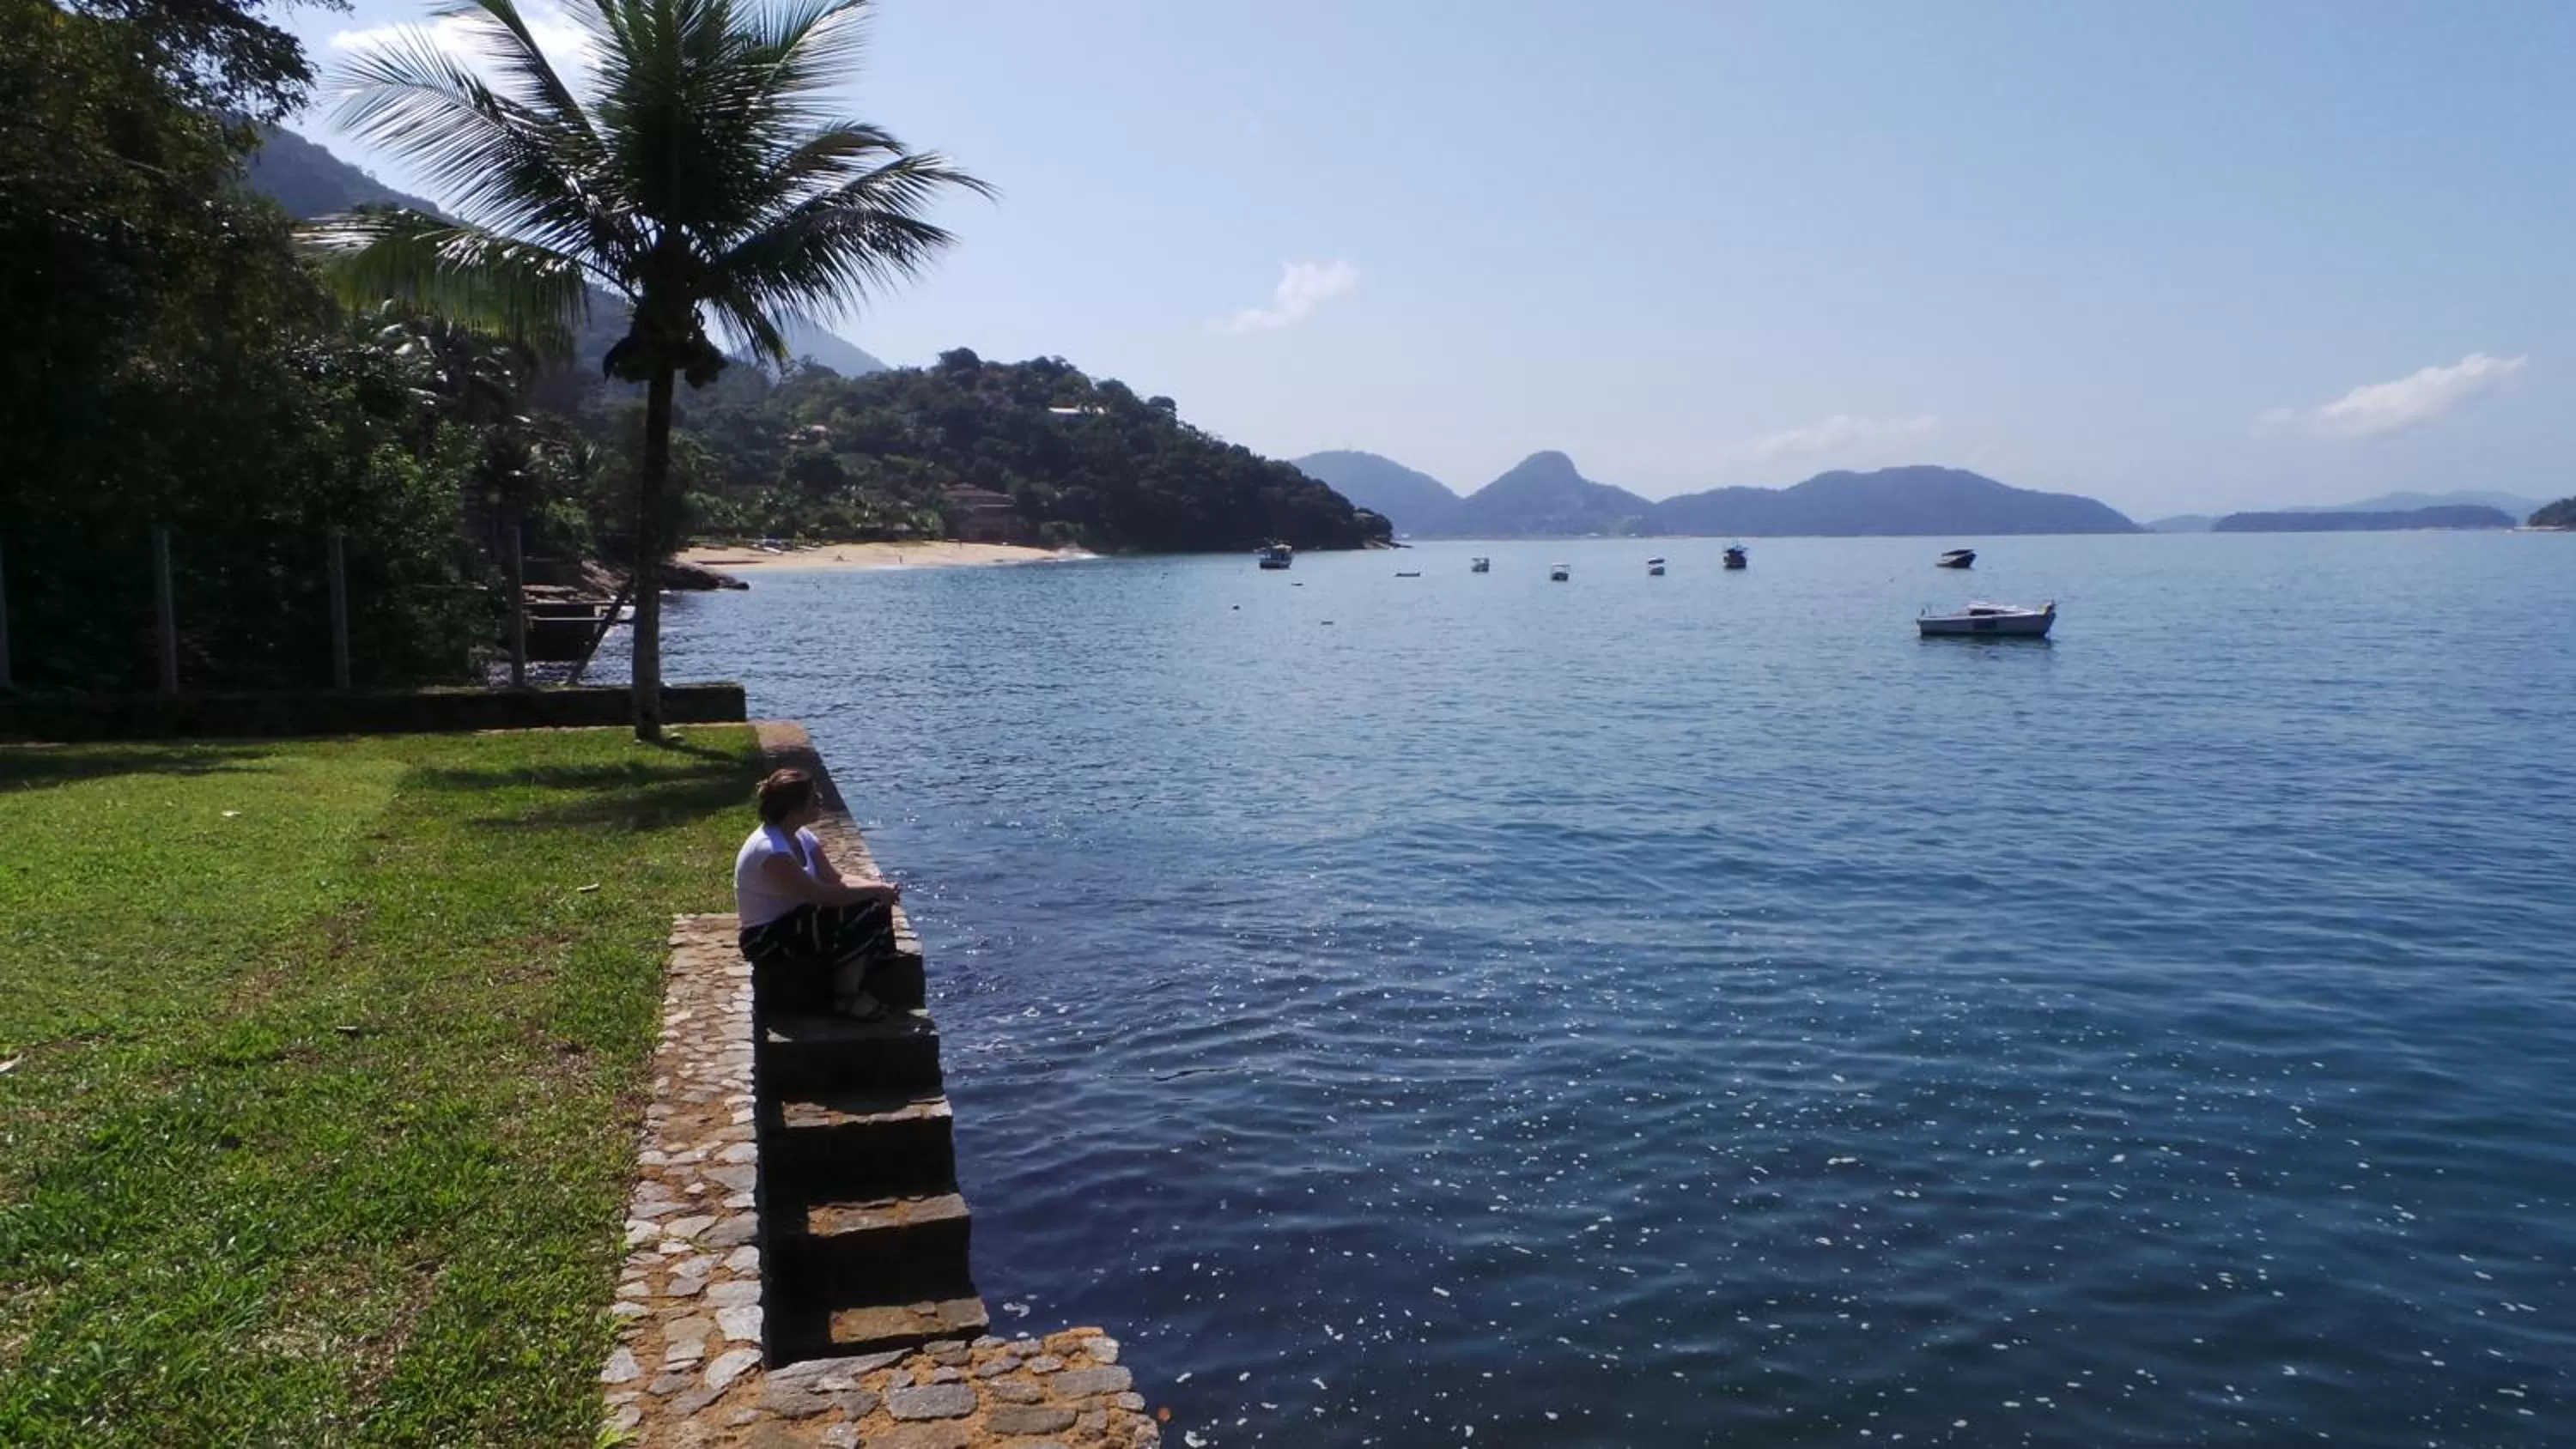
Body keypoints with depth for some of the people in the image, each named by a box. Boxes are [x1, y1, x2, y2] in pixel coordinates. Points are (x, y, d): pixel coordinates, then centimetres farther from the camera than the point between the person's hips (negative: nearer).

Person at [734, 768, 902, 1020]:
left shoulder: (800, 836, 3)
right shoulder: (770, 851, -27)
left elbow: (835, 879, 3)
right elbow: (821, 894, -29)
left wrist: (878, 887, -14)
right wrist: (876, 890, -22)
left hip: (795, 922, 9)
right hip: (769, 942, -9)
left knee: (875, 906, -4)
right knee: (860, 913, -23)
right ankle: (847, 998, -11)